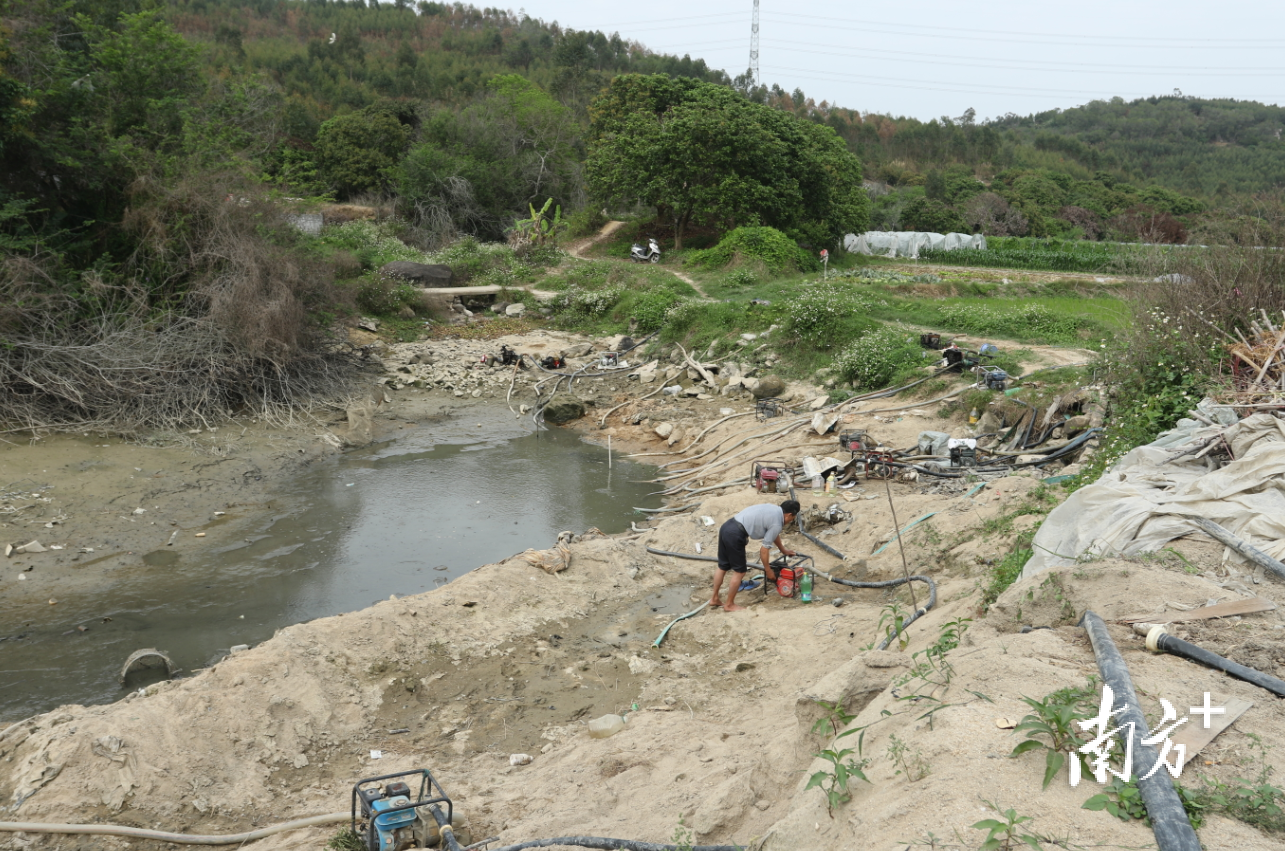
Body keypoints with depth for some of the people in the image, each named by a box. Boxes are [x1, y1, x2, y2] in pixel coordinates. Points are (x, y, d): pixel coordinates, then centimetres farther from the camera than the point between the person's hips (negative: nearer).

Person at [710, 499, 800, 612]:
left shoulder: (773, 508, 19)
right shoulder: (777, 524, -7)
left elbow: (774, 535, 35)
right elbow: (764, 550, -3)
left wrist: (784, 551, 46)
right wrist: (768, 570, 10)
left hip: (726, 527, 9)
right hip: (735, 535, -9)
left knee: (722, 567, 20)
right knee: (740, 571, 7)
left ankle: (714, 599, 31)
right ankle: (729, 605, 17)